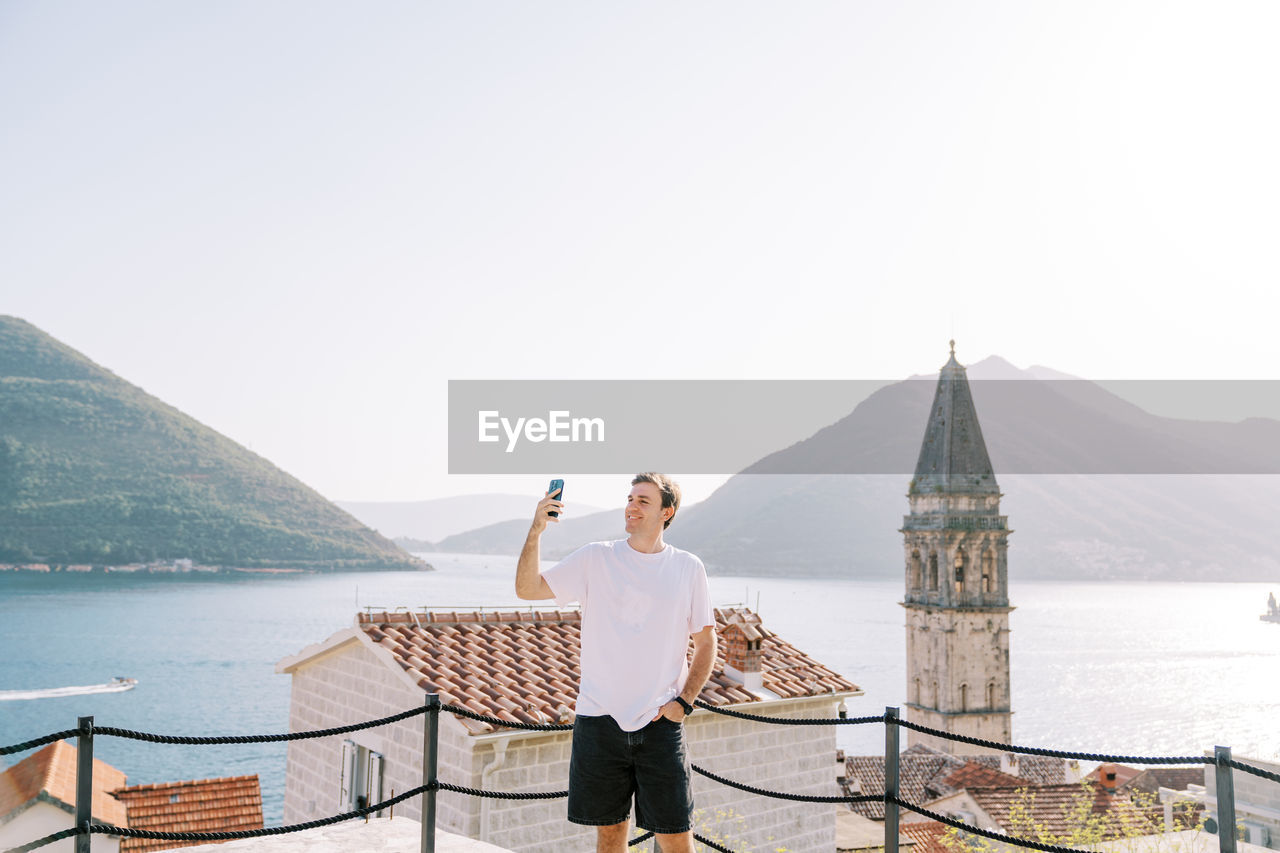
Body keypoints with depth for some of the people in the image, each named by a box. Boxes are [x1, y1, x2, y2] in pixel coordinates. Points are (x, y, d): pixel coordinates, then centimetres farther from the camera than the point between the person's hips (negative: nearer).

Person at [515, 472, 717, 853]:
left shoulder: (688, 568, 4)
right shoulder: (596, 558, 3)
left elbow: (706, 642, 10)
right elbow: (527, 589, -2)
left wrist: (683, 702, -2)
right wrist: (535, 531, -16)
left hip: (660, 723, 0)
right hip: (599, 720, 1)